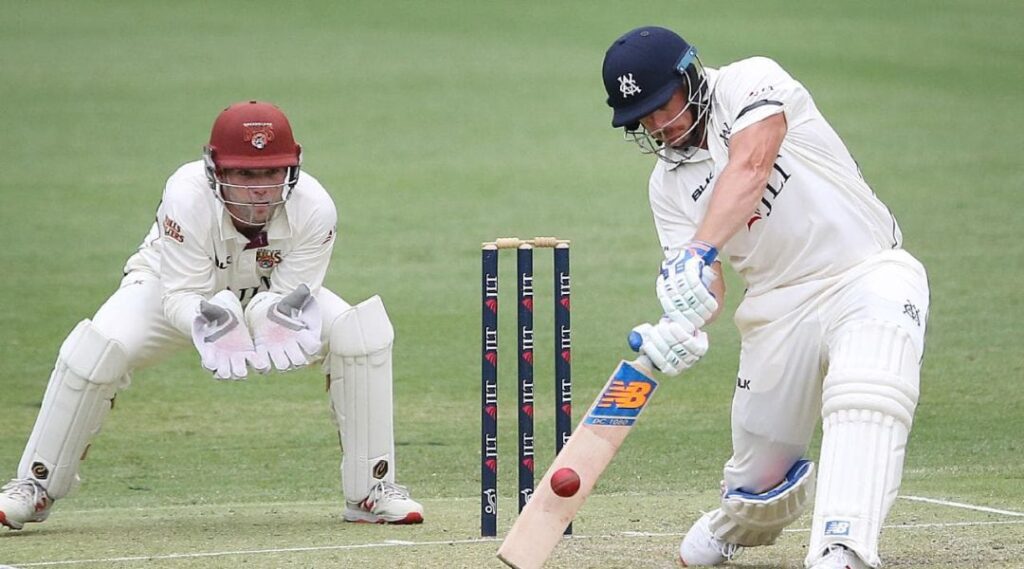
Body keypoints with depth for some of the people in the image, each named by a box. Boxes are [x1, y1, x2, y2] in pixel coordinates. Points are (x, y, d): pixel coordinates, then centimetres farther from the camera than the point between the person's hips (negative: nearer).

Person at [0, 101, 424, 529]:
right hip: (173, 286, -2)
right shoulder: (187, 197, -37)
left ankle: (372, 492, -7)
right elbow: (181, 297, -32)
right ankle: (35, 487, -8)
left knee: (362, 334, -22)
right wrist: (208, 324, -54)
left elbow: (290, 296, -24)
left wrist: (281, 321, -48)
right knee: (98, 347, -28)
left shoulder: (313, 208, -31)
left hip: (270, 294, 2)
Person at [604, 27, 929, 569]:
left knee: (865, 403, -32)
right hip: (776, 302, 6)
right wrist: (681, 327, -27)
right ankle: (738, 525, 42)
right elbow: (705, 287, -3)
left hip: (867, 275, -6)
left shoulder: (750, 82, -9)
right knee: (761, 460, 8)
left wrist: (699, 252, -42)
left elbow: (750, 167, -29)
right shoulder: (668, 185, 7)